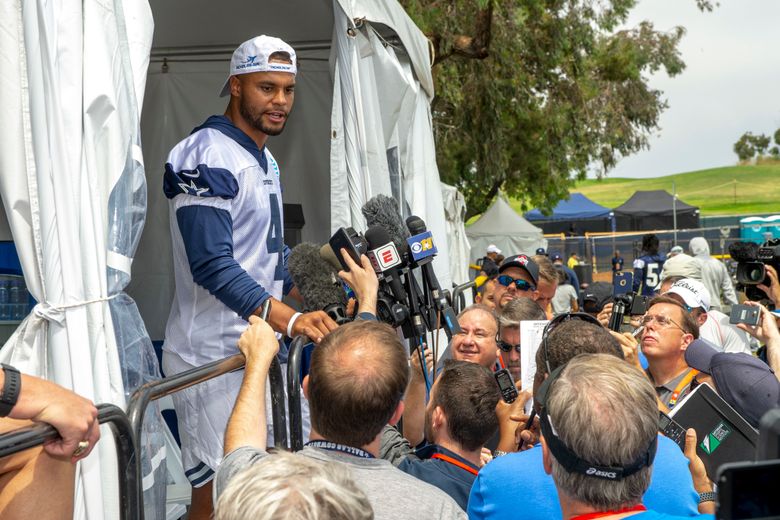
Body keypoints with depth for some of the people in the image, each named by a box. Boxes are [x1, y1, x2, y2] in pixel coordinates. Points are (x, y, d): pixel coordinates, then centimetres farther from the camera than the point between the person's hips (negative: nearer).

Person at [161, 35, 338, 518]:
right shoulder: (209, 157, -15)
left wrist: (309, 299, 19)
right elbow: (213, 266, -25)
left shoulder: (266, 161, 16)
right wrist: (289, 319, -35)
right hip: (214, 357, -9)